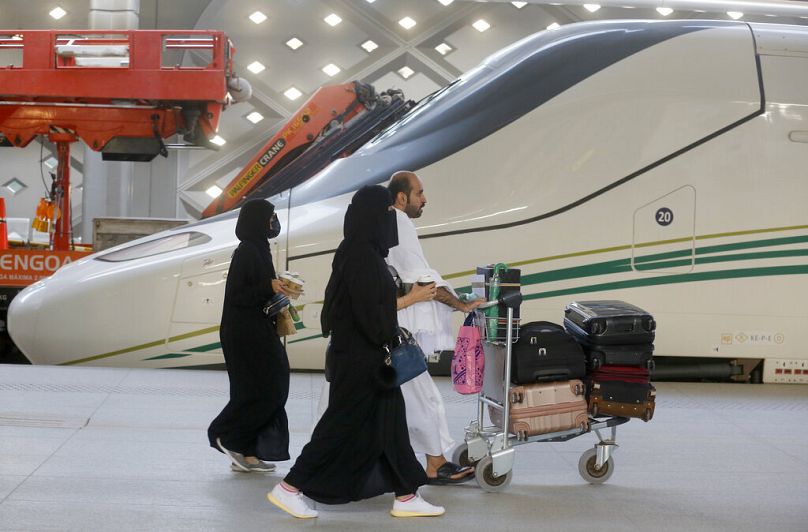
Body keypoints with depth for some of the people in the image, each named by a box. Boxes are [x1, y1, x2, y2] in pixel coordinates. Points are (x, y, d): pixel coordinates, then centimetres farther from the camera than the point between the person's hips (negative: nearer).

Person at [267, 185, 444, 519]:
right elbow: (367, 310, -23)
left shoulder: (363, 251, 10)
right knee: (344, 424, -3)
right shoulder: (361, 254, -20)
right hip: (360, 357, -10)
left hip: (366, 354, 10)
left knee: (389, 422, 11)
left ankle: (406, 497, 15)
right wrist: (391, 339, -13)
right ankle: (289, 488, 3)